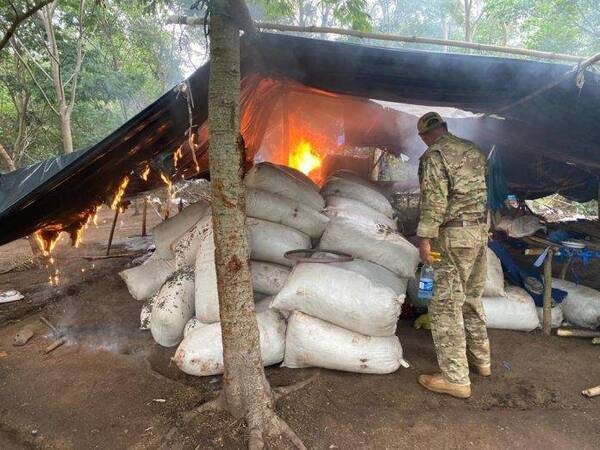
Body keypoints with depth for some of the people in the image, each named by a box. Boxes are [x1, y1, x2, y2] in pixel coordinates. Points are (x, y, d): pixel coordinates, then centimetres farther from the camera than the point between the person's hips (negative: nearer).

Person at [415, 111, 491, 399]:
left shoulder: (434, 155, -10)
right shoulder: (474, 151, 14)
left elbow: (434, 200, -19)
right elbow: (482, 190, 19)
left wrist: (425, 238, -16)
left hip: (454, 235, -9)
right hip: (481, 230, 9)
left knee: (446, 305, -3)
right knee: (471, 298, 20)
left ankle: (455, 378, 4)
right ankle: (480, 359, 33)